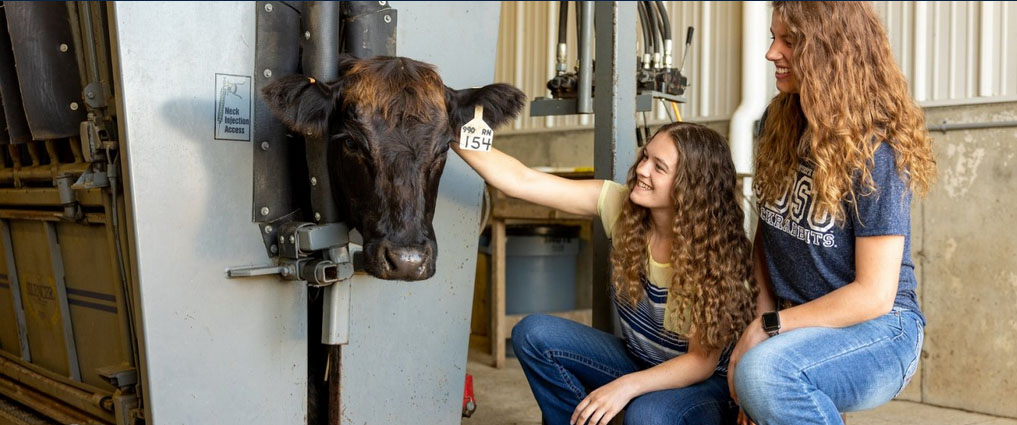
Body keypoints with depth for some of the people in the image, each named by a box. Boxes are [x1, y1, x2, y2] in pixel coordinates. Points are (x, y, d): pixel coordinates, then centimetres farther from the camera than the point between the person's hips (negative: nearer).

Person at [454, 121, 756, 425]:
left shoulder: (718, 254, -23)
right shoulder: (621, 206, -13)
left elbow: (703, 361, -19)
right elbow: (522, 181, -17)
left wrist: (628, 386, -34)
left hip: (704, 383, -4)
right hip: (638, 362, 5)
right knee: (534, 334, -15)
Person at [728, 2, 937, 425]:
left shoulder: (875, 150, -15)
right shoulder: (777, 125, 3)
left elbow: (875, 295, -17)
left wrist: (769, 326, -15)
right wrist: (763, 311, -3)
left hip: (877, 330, -5)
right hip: (795, 327, 5)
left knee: (761, 370, -37)